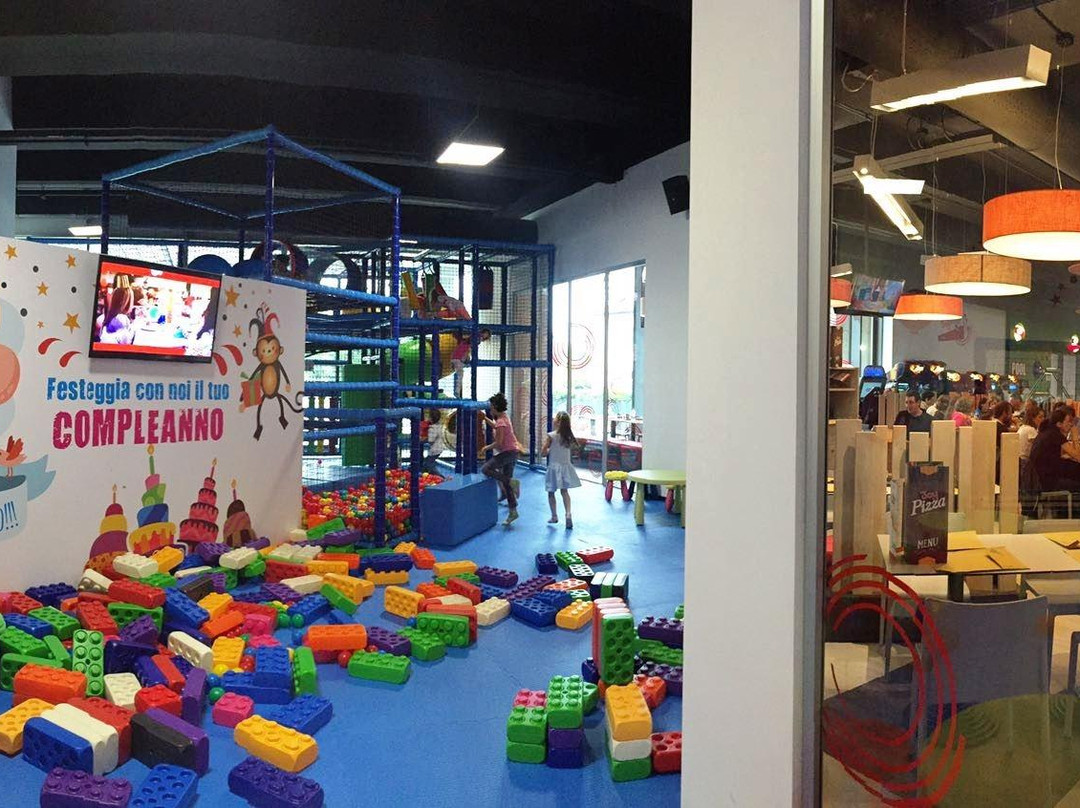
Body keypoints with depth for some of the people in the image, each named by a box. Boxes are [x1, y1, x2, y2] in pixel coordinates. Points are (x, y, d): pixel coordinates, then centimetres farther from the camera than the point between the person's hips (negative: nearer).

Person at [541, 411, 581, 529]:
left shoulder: (551, 436, -14)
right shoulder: (569, 436, 0)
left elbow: (542, 453, -13)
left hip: (554, 467, -4)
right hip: (566, 466, 4)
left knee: (551, 492, 11)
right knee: (564, 491, 10)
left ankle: (554, 516, 16)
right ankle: (568, 514, -6)